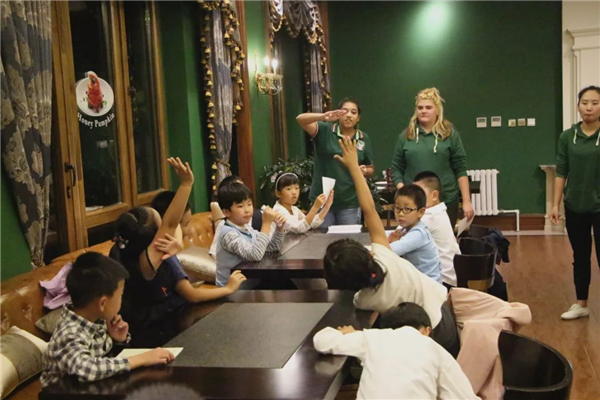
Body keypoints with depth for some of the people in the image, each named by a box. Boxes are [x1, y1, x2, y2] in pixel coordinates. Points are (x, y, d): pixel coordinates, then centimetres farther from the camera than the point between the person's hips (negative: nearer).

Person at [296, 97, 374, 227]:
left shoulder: (364, 138, 5)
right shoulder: (325, 130, -5)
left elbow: (371, 169, 15)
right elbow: (300, 119, -21)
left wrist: (365, 171, -9)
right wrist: (323, 116, -38)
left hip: (349, 203, 2)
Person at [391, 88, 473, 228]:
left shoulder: (450, 134, 3)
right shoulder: (406, 136, 7)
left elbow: (460, 169, 1)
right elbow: (396, 169, 7)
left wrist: (466, 201, -3)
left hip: (446, 202, -1)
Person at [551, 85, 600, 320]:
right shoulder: (567, 137, 2)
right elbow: (561, 173, 4)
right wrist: (555, 204, 2)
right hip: (575, 208, 3)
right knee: (580, 257, 14)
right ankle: (581, 304, 27)